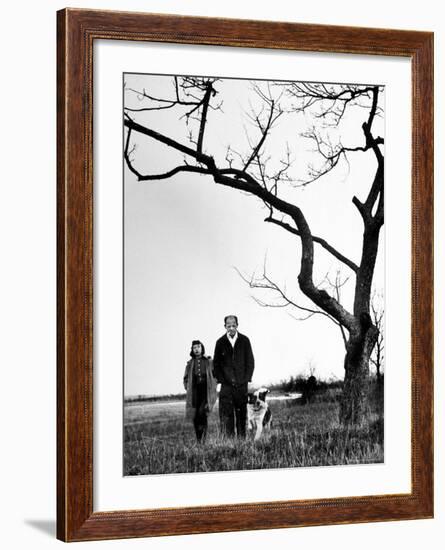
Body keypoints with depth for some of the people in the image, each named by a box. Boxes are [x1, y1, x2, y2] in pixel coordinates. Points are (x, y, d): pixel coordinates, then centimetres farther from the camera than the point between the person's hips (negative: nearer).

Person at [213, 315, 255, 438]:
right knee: (226, 414, -8)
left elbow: (250, 362, 7)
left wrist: (246, 379, -1)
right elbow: (216, 364, 8)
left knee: (242, 413, 0)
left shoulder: (245, 341, 6)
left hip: (242, 383, 1)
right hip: (226, 384, -1)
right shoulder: (220, 343, 5)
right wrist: (221, 380, -2)